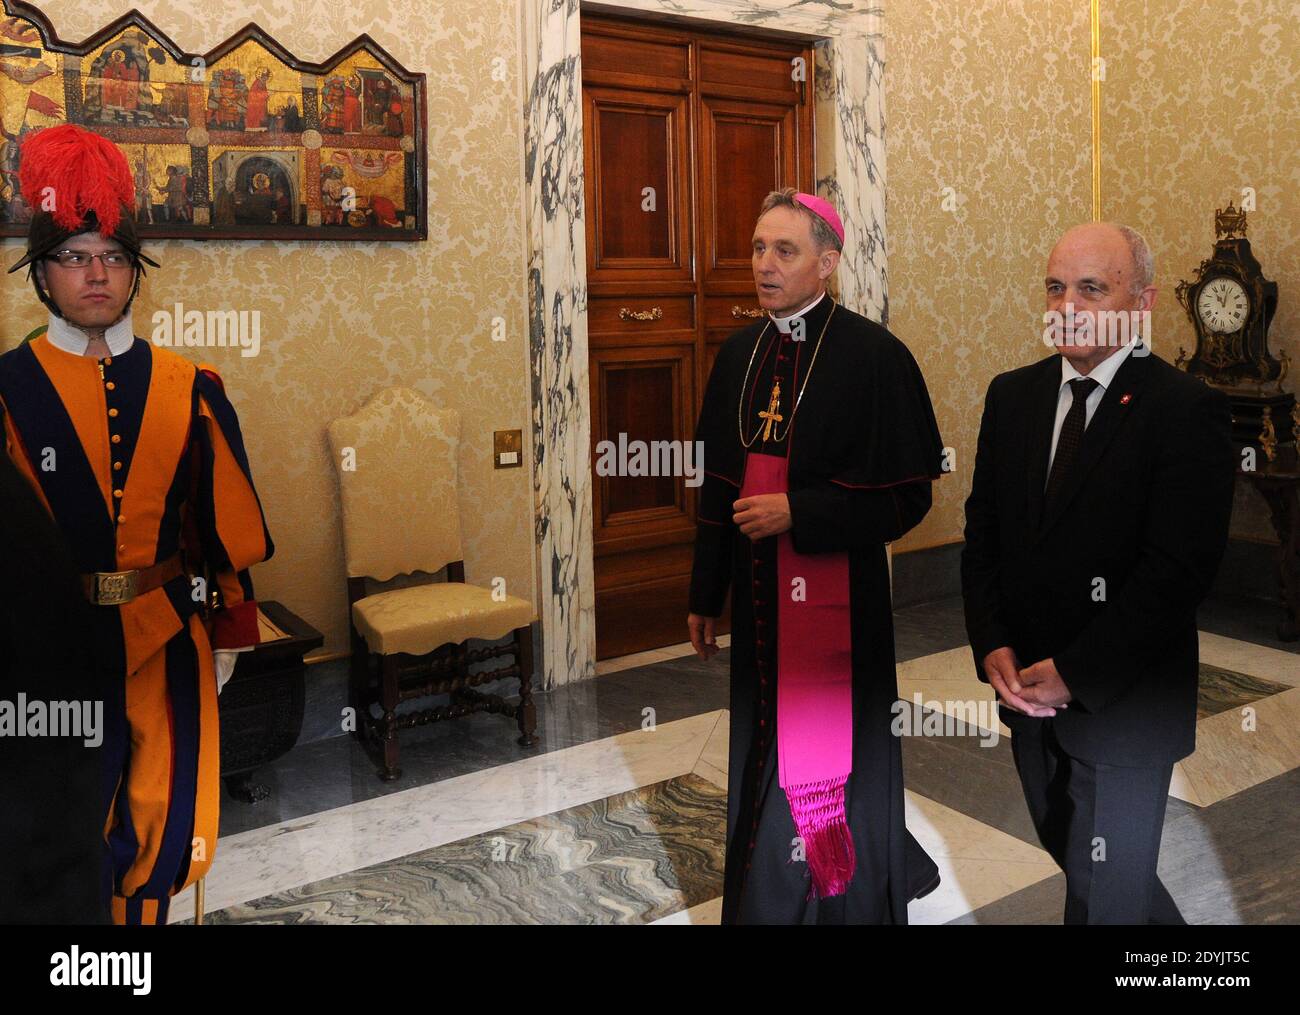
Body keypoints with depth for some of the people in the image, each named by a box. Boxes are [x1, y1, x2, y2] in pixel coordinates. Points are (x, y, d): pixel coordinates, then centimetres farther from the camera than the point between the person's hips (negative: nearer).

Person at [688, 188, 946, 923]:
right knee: (764, 752, 17)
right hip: (758, 591, 6)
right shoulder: (740, 355, 6)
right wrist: (707, 596, 12)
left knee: (826, 760, 4)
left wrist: (796, 513, -19)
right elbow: (719, 485, 10)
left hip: (836, 593, -6)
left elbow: (908, 495, -11)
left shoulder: (874, 355, -11)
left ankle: (847, 894, 29)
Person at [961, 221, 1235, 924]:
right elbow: (982, 527, 5)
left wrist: (1072, 674, -18)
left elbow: (1179, 569, -19)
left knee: (1102, 894, 7)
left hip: (1123, 703, -6)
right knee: (1072, 858, 23)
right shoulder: (1012, 395, 5)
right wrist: (993, 646, -7)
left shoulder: (1187, 410, -13)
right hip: (1029, 689, 6)